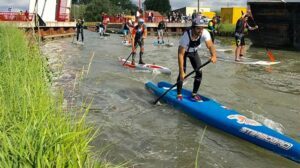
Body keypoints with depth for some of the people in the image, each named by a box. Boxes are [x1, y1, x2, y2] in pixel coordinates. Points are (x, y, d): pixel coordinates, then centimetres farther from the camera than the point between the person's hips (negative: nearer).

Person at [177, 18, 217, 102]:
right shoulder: (186, 36, -39)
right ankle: (179, 95, 2)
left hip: (193, 52, 4)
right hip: (183, 52, -4)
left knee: (199, 72, -5)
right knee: (182, 73, -16)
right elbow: (181, 54, -40)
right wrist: (181, 72, -44)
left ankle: (194, 94, 11)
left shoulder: (205, 33, -31)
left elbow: (210, 45, -41)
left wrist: (213, 55, -64)